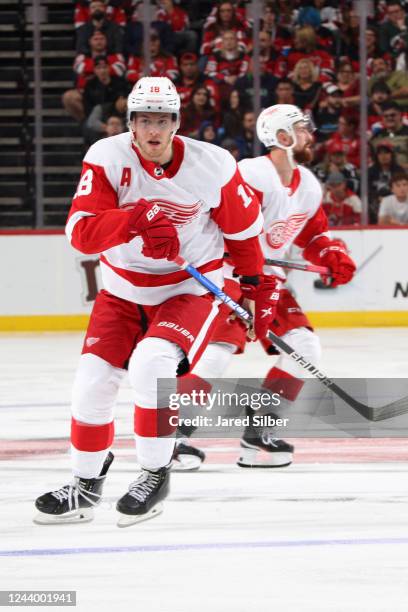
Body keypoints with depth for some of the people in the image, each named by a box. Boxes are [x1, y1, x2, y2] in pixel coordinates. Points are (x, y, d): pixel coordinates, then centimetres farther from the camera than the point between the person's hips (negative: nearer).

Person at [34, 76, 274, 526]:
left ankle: (155, 473, -8)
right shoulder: (107, 158, -17)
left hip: (191, 288, -3)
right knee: (92, 380, -1)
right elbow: (80, 233, -27)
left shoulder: (213, 166, -17)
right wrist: (135, 220, -43)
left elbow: (243, 230, 1)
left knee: (151, 363, -27)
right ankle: (85, 485, 21)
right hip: (123, 288, 3)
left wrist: (258, 290, 8)